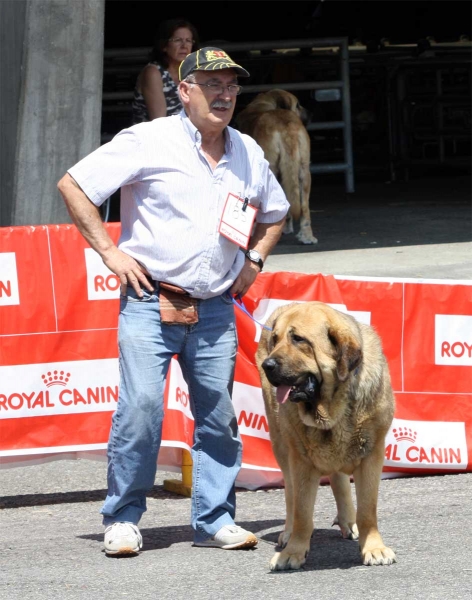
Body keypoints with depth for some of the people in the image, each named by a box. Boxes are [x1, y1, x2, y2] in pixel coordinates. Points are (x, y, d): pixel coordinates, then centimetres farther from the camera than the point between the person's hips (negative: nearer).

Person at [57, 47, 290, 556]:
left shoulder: (248, 154, 13)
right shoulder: (148, 142, -5)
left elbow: (274, 213, 31)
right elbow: (73, 184, -4)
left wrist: (253, 260, 14)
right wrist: (109, 251, -7)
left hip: (215, 310, 5)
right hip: (150, 302, -5)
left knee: (218, 412, 2)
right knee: (141, 405, -13)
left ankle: (214, 519, 11)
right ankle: (122, 518, -2)